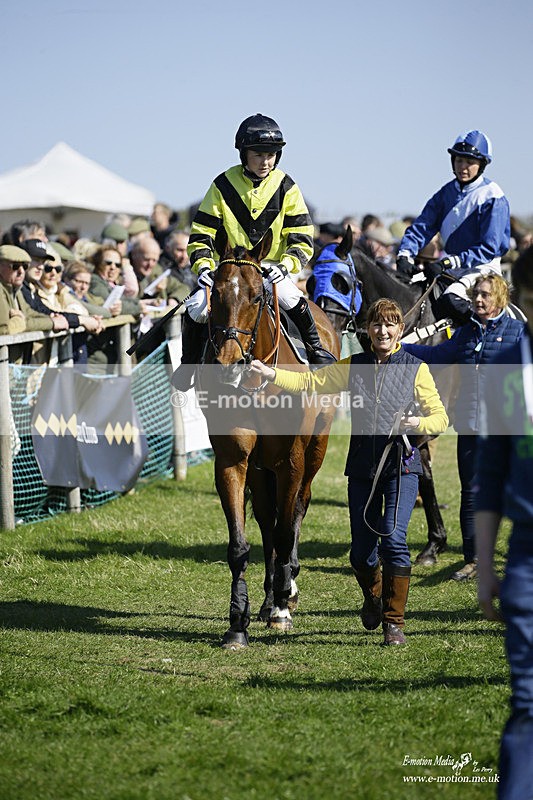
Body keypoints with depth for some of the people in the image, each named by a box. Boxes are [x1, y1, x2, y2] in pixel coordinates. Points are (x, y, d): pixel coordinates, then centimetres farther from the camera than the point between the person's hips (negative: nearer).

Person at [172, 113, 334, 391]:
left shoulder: (286, 187, -3)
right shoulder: (223, 186, -5)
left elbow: (302, 239, -4)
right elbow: (201, 234, -1)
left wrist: (286, 265, -22)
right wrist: (203, 266, -19)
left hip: (272, 268, -1)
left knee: (290, 298, -32)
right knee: (196, 308, -21)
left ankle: (315, 349, -9)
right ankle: (189, 363, 5)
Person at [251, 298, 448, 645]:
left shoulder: (415, 368, 2)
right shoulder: (354, 367, 11)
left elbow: (440, 417, 1)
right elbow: (310, 382, 8)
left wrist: (419, 423, -19)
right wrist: (272, 374, -5)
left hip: (401, 465, -3)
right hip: (362, 466, 3)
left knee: (394, 539, -16)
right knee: (361, 551, 6)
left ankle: (394, 622, -4)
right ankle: (373, 596, 39)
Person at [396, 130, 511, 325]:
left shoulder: (493, 198, -11)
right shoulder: (447, 192, 8)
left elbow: (489, 248, -17)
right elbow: (422, 226, 3)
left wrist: (449, 263, -26)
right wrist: (405, 255, -16)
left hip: (483, 267, -7)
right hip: (450, 266, 7)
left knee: (450, 299, -34)